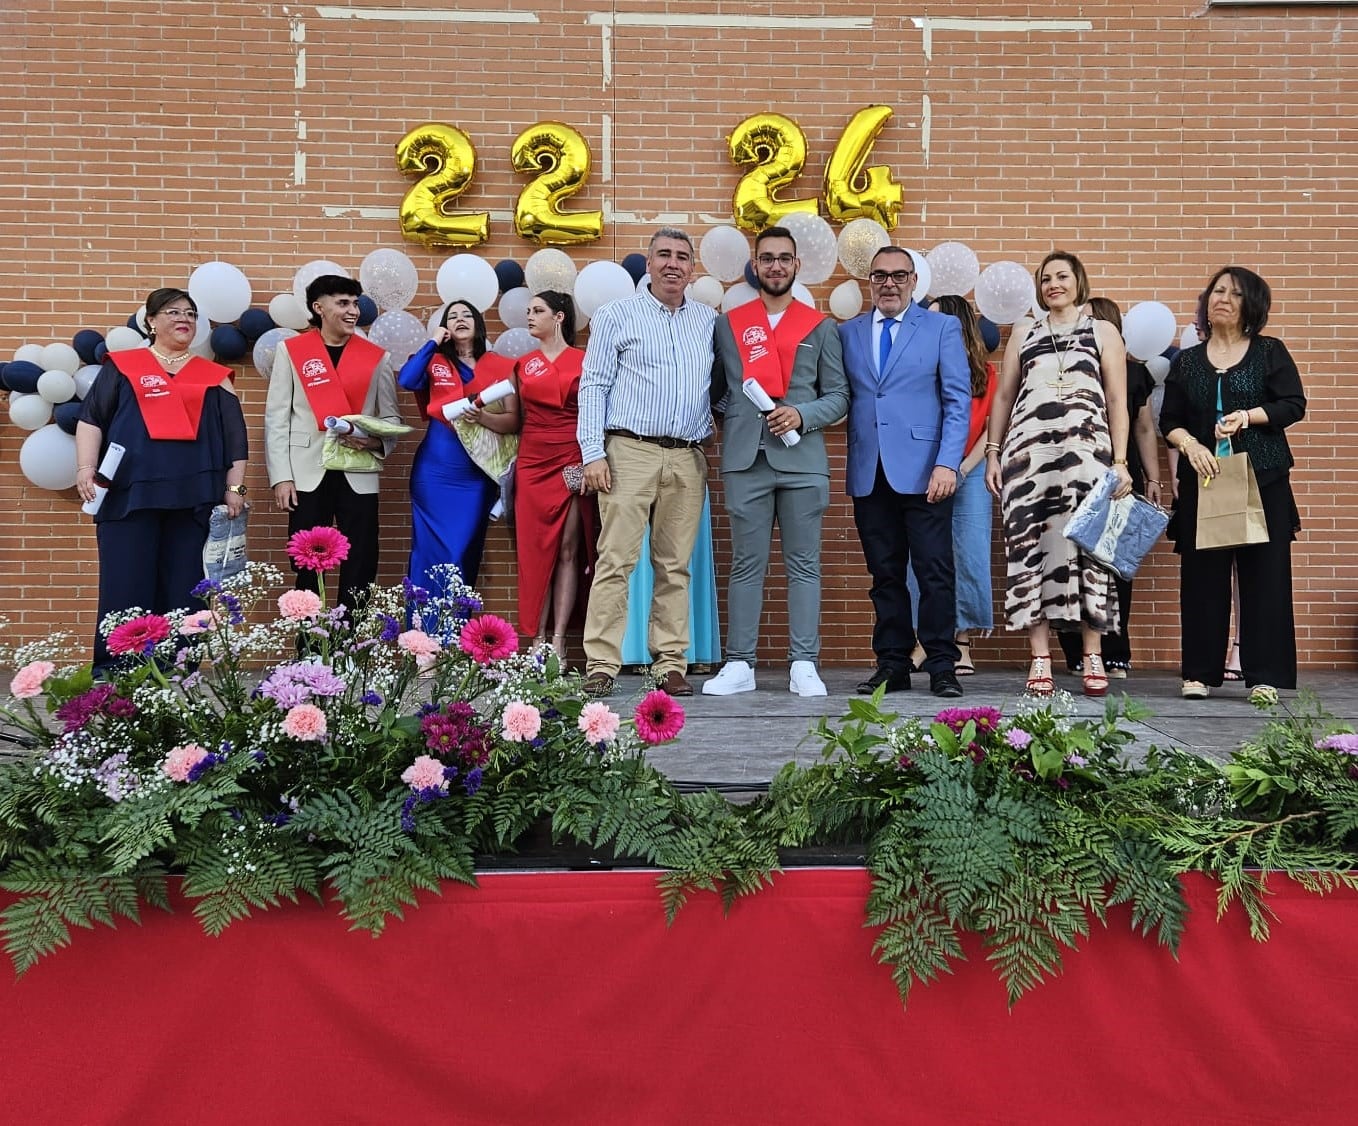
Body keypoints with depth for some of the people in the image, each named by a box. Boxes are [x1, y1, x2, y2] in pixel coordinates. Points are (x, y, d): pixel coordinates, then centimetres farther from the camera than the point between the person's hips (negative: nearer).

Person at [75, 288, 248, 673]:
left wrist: (234, 488, 4)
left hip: (193, 497, 2)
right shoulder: (122, 366, 11)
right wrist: (85, 467, -8)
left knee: (184, 590, 1)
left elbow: (235, 435, 12)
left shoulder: (213, 376, 15)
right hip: (129, 493, -1)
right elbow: (91, 418, 6)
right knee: (124, 588, -4)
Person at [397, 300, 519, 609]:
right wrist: (432, 342, -2)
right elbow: (406, 380, -12)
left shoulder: (501, 367, 6)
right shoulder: (435, 362, 8)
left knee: (465, 550, 4)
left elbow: (514, 422, 1)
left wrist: (482, 416, -17)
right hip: (435, 470, 0)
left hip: (478, 472, 0)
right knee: (432, 547, 0)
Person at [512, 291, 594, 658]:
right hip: (532, 463, 3)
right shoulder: (524, 365, 14)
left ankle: (559, 640, -3)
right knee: (535, 551, 0)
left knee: (569, 551, -4)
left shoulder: (584, 361, 4)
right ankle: (537, 641, 3)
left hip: (573, 464, -3)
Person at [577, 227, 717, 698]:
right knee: (616, 560, -8)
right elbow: (593, 387, 2)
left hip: (687, 459, 3)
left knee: (675, 566, 5)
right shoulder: (616, 315, 6)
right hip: (630, 451, -3)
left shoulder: (709, 320, 15)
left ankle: (671, 664, 9)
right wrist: (593, 453, -6)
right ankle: (600, 667, -5)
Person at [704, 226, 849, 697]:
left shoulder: (820, 328, 12)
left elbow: (838, 396, 8)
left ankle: (803, 665, 6)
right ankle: (739, 665, 6)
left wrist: (801, 415, -8)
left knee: (804, 564, 1)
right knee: (746, 564, 2)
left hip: (802, 459, 0)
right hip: (744, 459, 0)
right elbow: (714, 390, 13)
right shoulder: (727, 325, 14)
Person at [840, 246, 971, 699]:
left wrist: (947, 463, -10)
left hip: (922, 471, -3)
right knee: (885, 575, 7)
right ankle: (892, 664, 14)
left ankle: (942, 666, 4)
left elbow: (958, 400, 0)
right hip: (870, 474, 3)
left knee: (935, 573, -3)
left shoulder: (942, 327, 7)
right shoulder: (847, 333, 15)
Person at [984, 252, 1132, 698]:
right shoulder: (1024, 331, 19)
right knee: (1032, 545, -4)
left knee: (1087, 544, -4)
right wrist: (993, 453, 8)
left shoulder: (1103, 331, 14)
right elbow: (1003, 396, 17)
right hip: (1028, 451, 2)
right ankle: (1040, 659, 0)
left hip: (1087, 451, -1)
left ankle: (1093, 657, 3)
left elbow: (1117, 400, 7)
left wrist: (1120, 460, -2)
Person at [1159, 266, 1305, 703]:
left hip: (1263, 478, -2)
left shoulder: (1271, 352, 8)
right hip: (1203, 477, 2)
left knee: (1264, 572, -4)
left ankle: (1265, 676, 1)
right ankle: (1200, 672, 7)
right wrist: (1190, 445, -12)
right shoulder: (1186, 361, 13)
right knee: (1202, 573, 0)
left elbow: (1294, 405, 1)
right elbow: (1169, 420, 8)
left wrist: (1246, 416, -14)